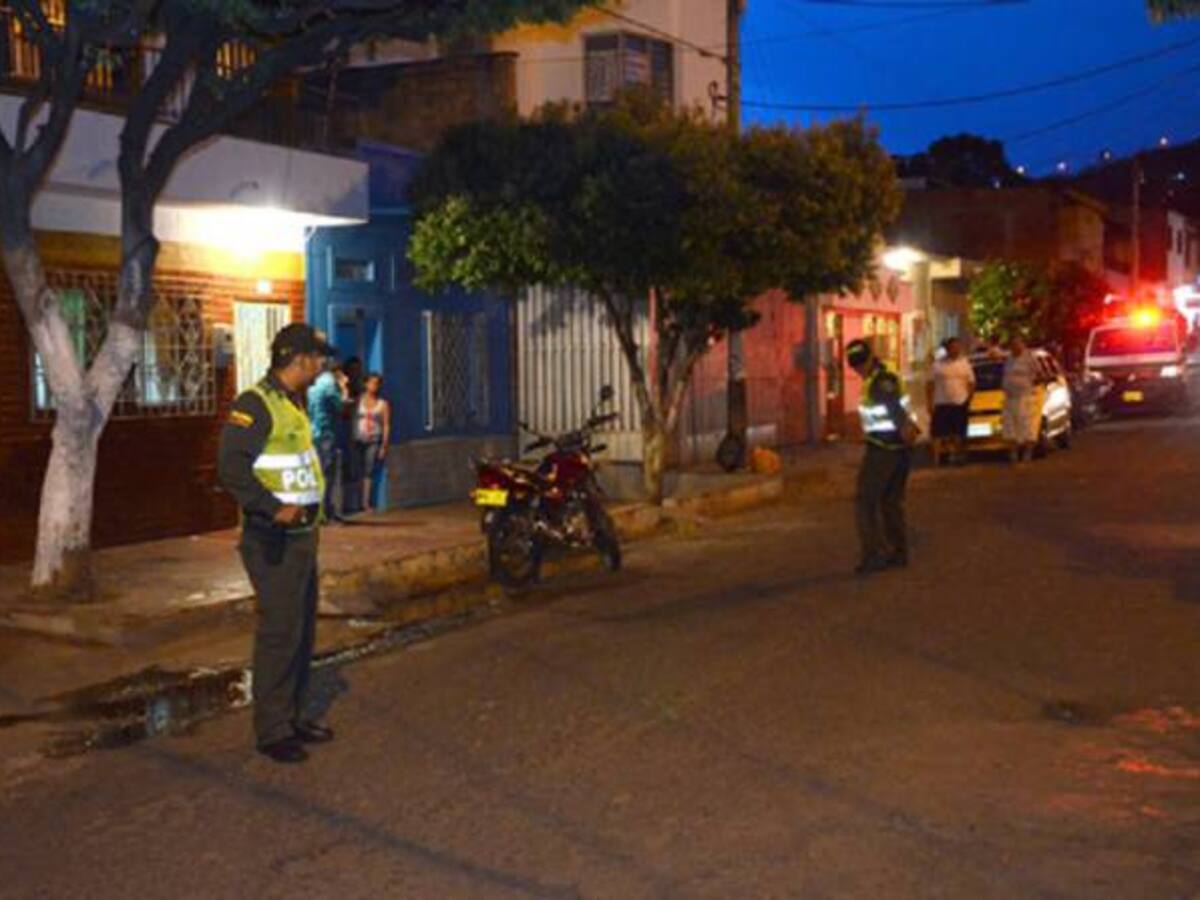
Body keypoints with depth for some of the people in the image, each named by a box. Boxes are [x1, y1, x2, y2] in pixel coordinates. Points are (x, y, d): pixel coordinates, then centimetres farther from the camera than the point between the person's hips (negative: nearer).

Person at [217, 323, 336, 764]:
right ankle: (272, 730, 0)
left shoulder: (294, 404, 16)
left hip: (302, 534, 10)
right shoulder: (255, 404, -15)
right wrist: (274, 509, -31)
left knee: (303, 629, 15)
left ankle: (293, 716, 25)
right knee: (279, 632, -7)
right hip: (274, 541, -10)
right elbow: (232, 467, -25)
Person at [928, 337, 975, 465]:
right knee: (939, 433, -6)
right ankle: (936, 459, -3)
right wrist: (931, 402, -4)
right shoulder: (938, 364, 1)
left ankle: (956, 455, 17)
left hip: (960, 404, 2)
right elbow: (932, 385, 1)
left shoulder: (965, 363, 5)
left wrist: (968, 400, -3)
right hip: (941, 404, -2)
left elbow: (971, 383, 6)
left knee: (958, 434, 5)